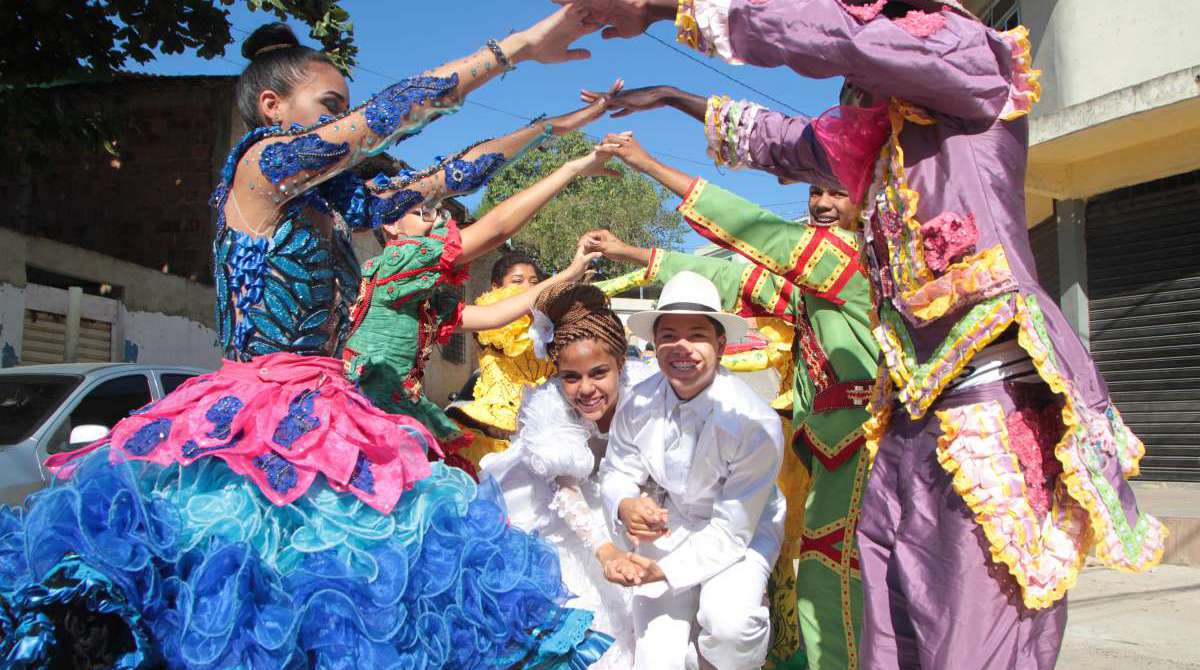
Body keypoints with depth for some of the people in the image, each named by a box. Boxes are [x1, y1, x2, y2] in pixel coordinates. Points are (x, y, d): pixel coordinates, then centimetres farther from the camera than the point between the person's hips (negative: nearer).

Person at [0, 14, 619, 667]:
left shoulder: (329, 202, 18)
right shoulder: (259, 164, -3)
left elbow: (439, 179, 20)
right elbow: (385, 116, -13)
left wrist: (553, 125, 22)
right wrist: (517, 45, -13)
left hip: (322, 422, 8)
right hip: (254, 431, -8)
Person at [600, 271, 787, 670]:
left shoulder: (754, 423, -28)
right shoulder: (638, 404, -15)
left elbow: (731, 531, -24)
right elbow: (617, 469, 0)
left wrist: (662, 570, -33)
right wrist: (625, 506, -24)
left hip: (741, 533, -3)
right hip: (668, 527, 3)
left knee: (728, 622, -31)